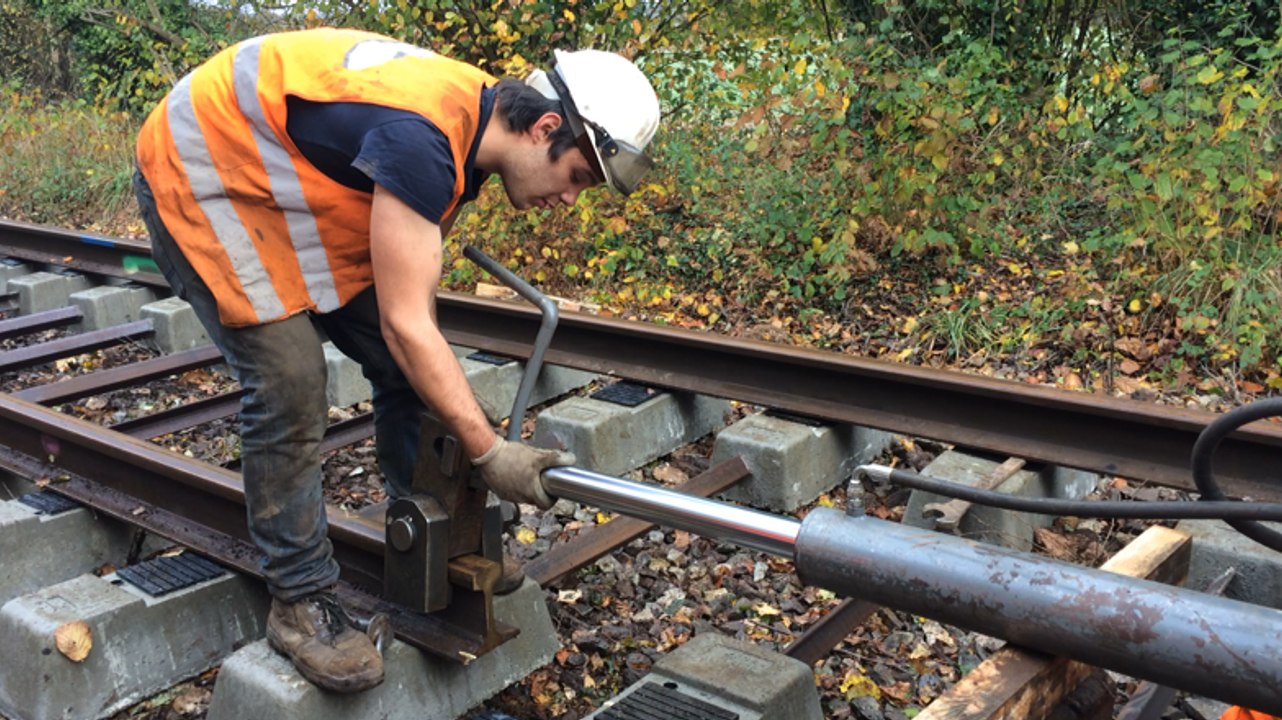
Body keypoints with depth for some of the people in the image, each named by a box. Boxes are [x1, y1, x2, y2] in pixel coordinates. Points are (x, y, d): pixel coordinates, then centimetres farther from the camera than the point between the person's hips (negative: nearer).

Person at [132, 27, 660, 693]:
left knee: (403, 367, 3)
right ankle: (300, 603, 1)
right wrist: (488, 451, -26)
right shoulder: (422, 138, -35)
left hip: (291, 189, 9)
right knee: (291, 390, -16)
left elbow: (409, 299, 3)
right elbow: (405, 324, -33)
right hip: (200, 177, -9)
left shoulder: (471, 123, -5)